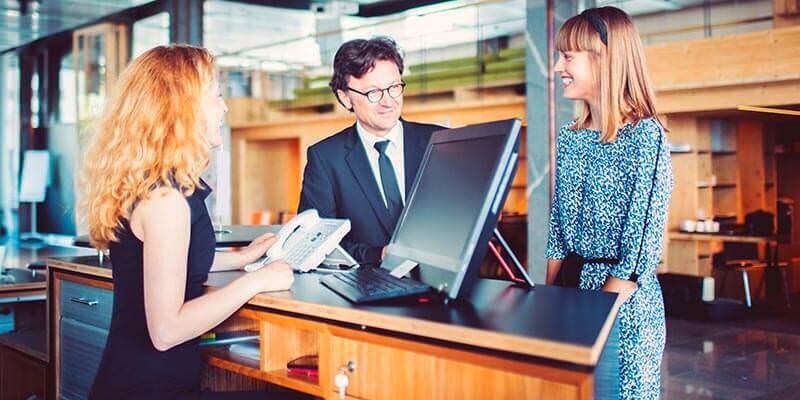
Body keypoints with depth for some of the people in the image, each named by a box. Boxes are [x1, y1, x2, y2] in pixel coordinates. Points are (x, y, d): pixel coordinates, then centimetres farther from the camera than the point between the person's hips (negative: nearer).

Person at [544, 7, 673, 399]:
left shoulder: (645, 135, -13)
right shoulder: (570, 137, 7)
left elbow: (645, 236, -16)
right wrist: (548, 293, 6)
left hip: (626, 294, -6)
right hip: (575, 284, 6)